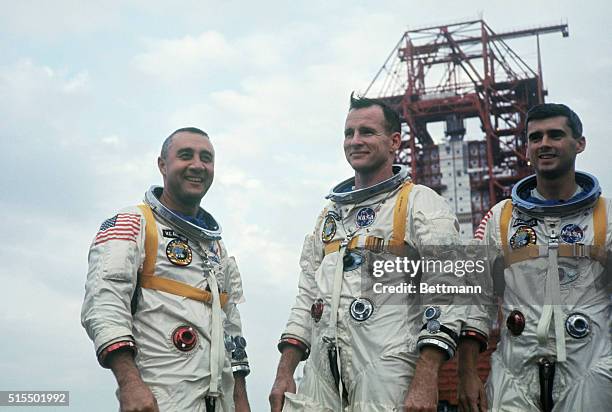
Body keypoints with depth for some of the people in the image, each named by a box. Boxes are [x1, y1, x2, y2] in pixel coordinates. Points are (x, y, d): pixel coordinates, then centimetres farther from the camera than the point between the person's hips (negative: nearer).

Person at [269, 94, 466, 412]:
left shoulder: (422, 204, -2)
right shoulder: (330, 213, 18)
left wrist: (425, 383, -21)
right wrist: (284, 373, 9)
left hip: (386, 378, -5)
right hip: (321, 377, 6)